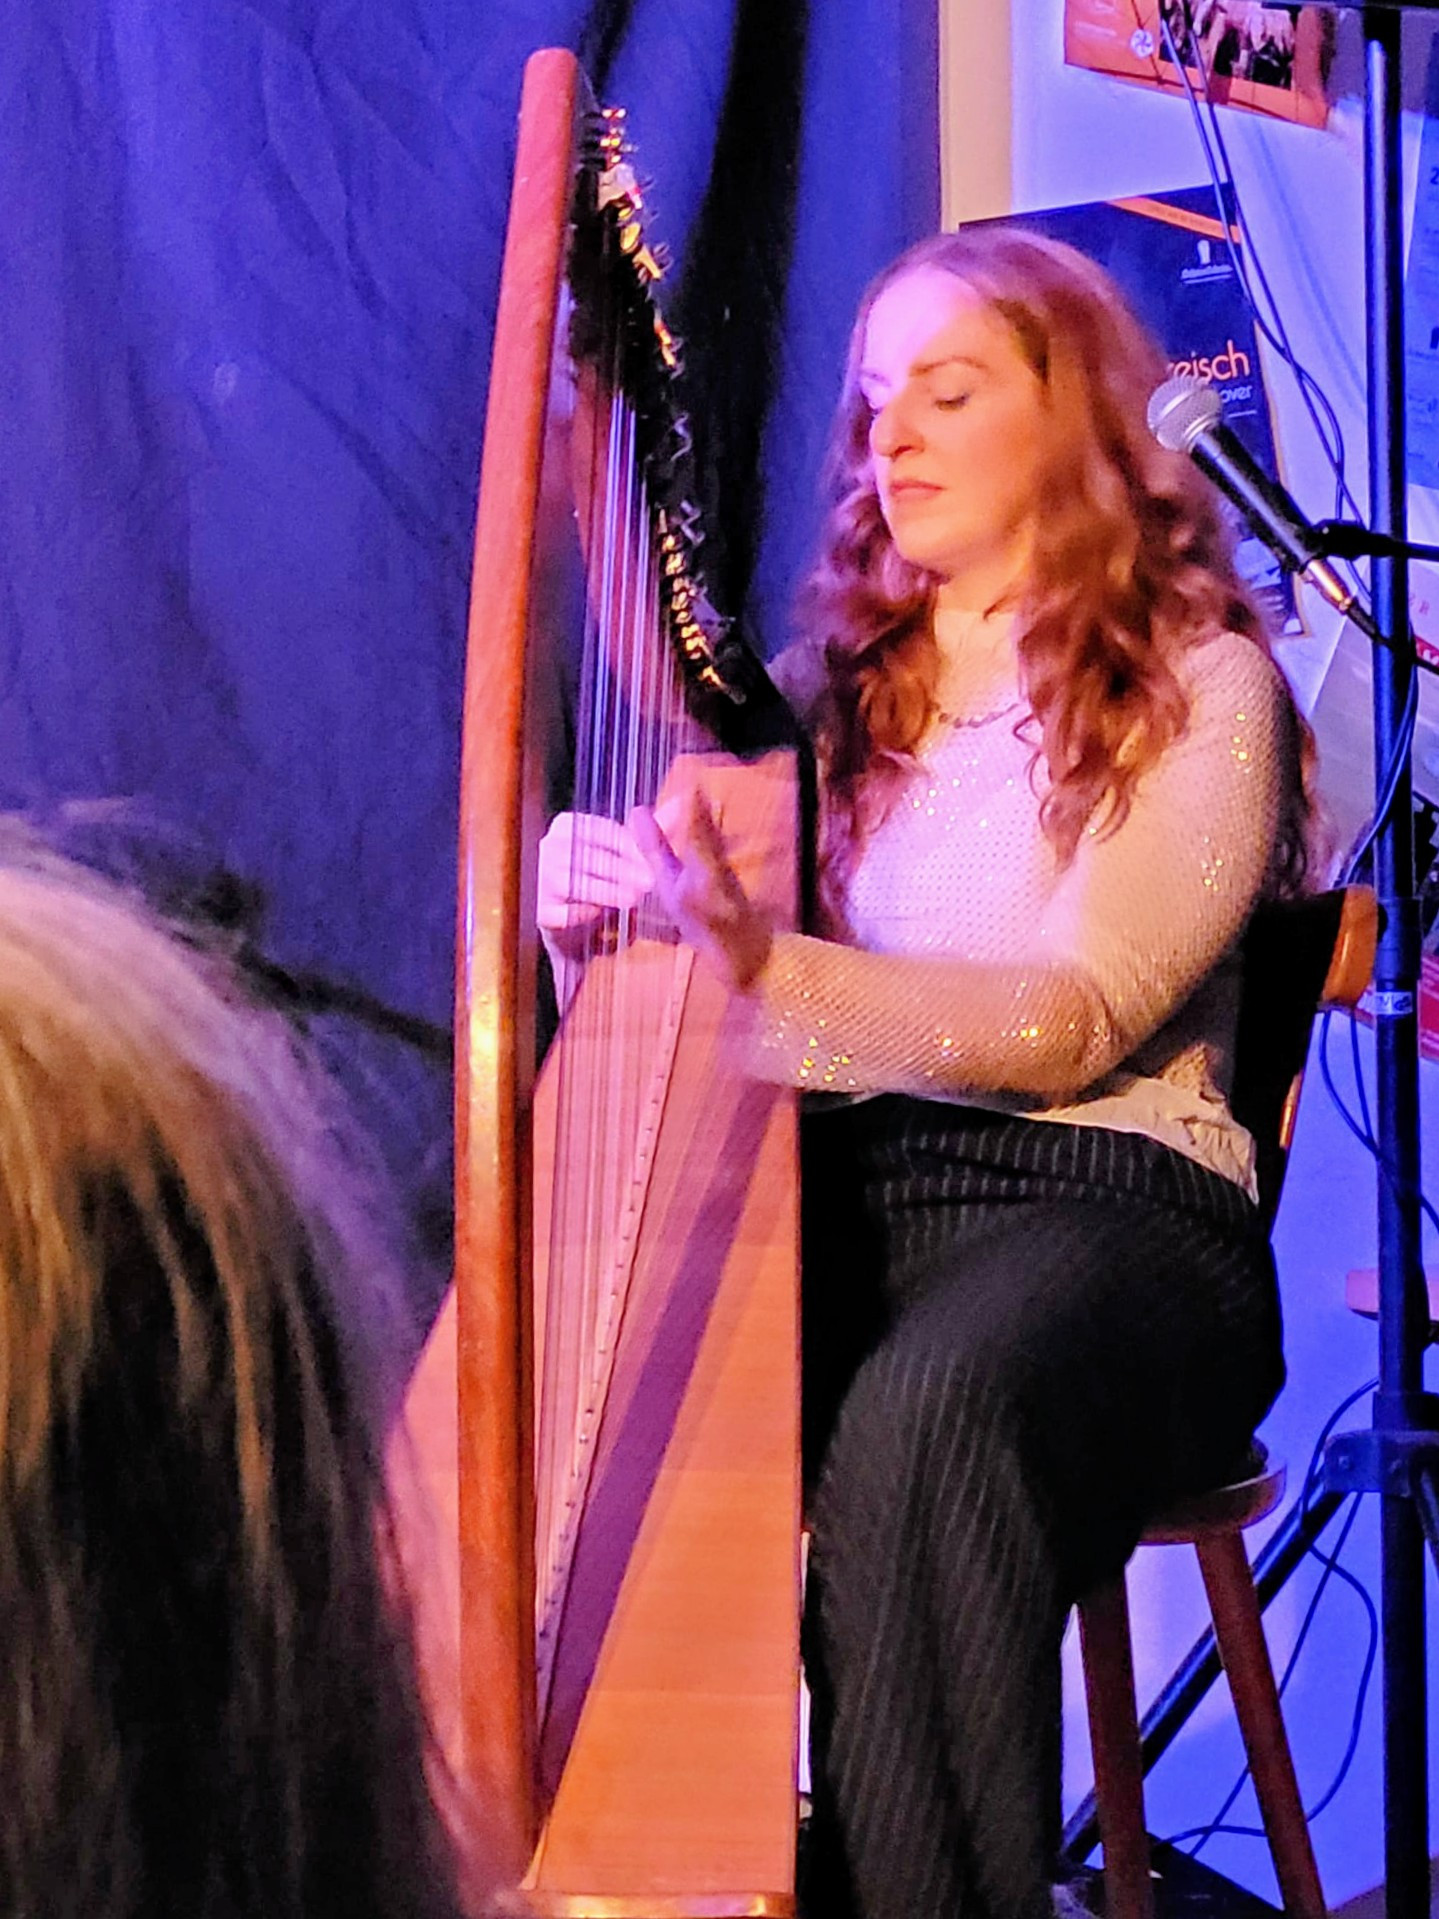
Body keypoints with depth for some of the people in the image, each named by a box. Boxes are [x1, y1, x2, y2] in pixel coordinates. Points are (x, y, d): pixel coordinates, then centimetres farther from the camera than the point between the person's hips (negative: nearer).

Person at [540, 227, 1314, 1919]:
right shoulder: (838, 688, 17)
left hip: (1104, 1195, -4)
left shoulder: (1198, 686, 2)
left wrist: (776, 965, -27)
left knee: (925, 1413, -36)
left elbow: (1074, 1021, -13)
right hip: (845, 1195, 5)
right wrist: (601, 908, -11)